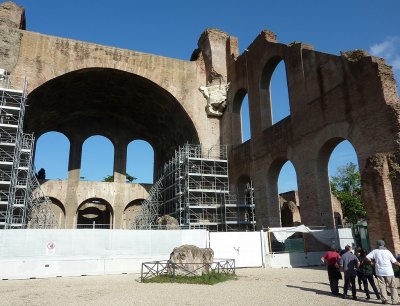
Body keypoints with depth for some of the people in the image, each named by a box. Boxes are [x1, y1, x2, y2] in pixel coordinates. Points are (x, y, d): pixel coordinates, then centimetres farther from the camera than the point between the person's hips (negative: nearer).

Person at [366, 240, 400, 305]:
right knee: (393, 286, 8)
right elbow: (394, 262, 1)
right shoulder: (387, 252, -2)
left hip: (379, 272, 1)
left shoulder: (375, 251, 0)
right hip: (388, 272, -1)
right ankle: (395, 301, 6)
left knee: (382, 286, 10)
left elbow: (367, 257, -6)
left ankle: (384, 299, 5)